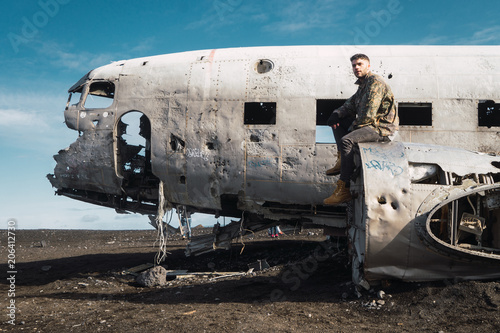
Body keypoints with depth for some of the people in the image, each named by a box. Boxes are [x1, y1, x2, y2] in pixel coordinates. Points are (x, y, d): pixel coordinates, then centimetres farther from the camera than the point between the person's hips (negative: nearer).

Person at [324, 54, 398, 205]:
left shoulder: (375, 82, -15)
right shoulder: (363, 84, 18)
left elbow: (368, 114, -23)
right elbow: (350, 105, 22)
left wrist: (354, 126, -8)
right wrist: (336, 114, 2)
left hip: (382, 127, -11)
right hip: (370, 124, 11)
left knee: (346, 140, -30)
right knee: (338, 122, 16)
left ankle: (344, 190, -30)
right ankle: (342, 161, 6)